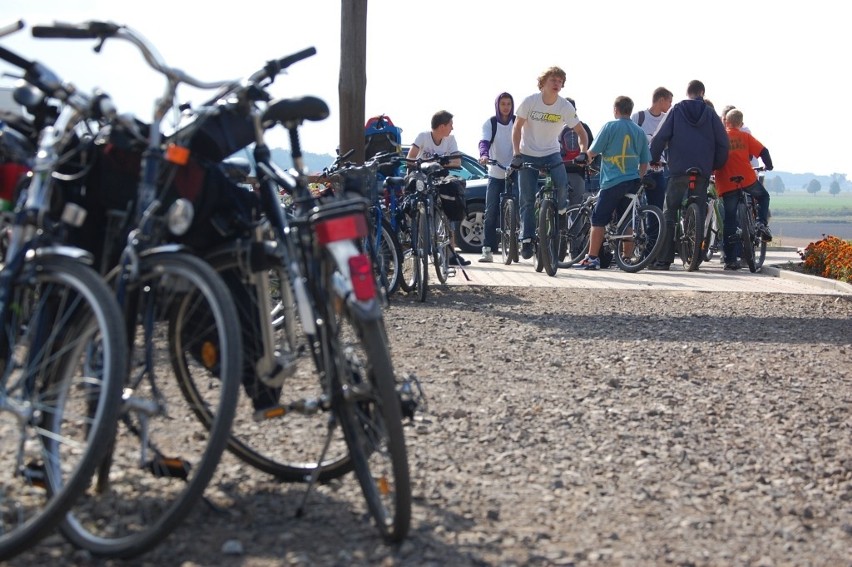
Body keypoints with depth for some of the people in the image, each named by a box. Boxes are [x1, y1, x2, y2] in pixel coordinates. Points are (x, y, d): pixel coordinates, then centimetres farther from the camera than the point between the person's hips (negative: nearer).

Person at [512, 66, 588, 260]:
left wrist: (583, 152, -17)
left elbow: (581, 131, -2)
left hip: (551, 154, 1)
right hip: (528, 155, 0)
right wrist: (516, 154, -16)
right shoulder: (530, 102, -12)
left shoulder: (565, 107, -8)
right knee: (527, 200, -3)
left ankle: (560, 215, 1)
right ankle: (526, 239, 6)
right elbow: (517, 128, -6)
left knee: (561, 184, -27)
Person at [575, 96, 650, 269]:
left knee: (598, 221, 0)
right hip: (632, 182, 5)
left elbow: (592, 153, -3)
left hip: (612, 182, -5)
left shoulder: (610, 127, -5)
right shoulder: (640, 131, 9)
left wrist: (586, 157, 18)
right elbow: (644, 163, 11)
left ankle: (592, 259, -3)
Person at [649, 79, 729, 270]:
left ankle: (663, 259, -8)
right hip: (703, 173, 1)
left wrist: (653, 159, 11)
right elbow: (723, 142, 5)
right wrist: (716, 166, 18)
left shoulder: (676, 111, 6)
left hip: (678, 171, -1)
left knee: (669, 214, -1)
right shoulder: (710, 113, 9)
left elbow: (659, 138, -1)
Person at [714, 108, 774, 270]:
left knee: (729, 220, 5)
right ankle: (761, 223, 4)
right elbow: (763, 151, 3)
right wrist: (769, 166, 20)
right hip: (747, 178, -1)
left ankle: (730, 260, 1)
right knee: (763, 196, 30)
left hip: (726, 183, 1)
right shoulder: (745, 136, 7)